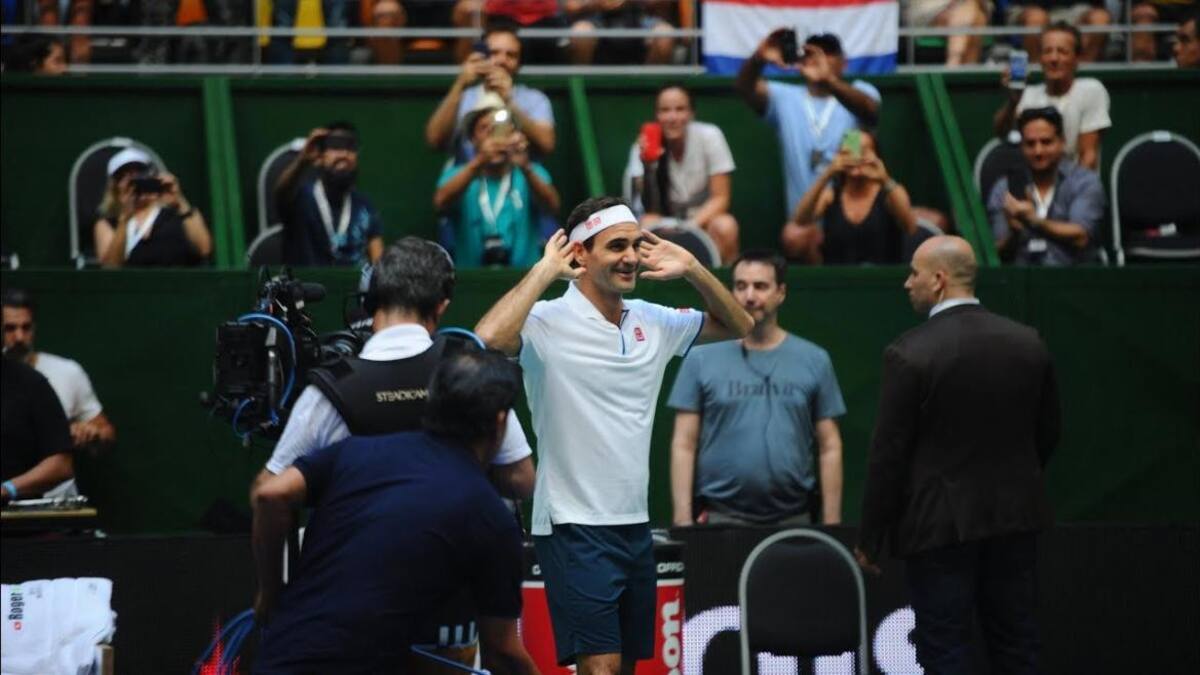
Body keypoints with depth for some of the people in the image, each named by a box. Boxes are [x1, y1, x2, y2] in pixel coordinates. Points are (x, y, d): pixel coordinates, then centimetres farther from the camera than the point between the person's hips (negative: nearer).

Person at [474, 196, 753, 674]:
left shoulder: (651, 323, 9)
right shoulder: (549, 322, -11)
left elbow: (738, 326, 20)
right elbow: (489, 338, -32)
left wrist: (692, 269, 4)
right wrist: (545, 270, -21)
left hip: (634, 526, 7)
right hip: (575, 527, -7)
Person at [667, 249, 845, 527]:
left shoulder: (814, 361, 6)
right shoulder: (701, 360, 4)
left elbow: (829, 448, 6)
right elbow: (684, 445, 2)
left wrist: (831, 524, 0)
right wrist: (683, 520, -6)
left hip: (793, 518, 1)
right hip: (721, 518, -1)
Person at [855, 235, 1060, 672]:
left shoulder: (910, 353, -14)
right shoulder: (1028, 343, 2)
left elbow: (889, 455, -12)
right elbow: (1047, 434, 10)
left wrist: (870, 539, -4)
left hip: (940, 522, -5)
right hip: (1014, 519, 5)